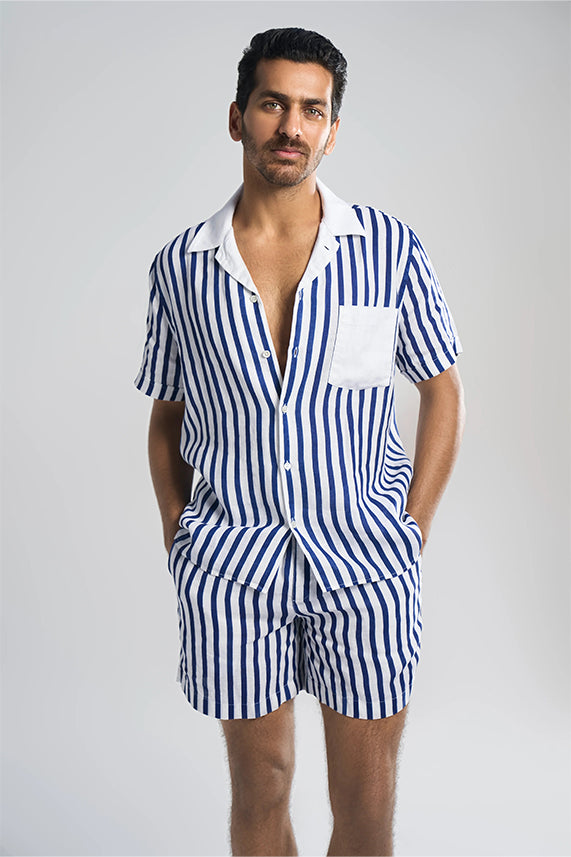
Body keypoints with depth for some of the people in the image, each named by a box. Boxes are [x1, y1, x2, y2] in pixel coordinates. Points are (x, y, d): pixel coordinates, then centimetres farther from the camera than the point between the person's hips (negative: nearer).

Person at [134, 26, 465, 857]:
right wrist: (177, 538, 4)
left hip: (364, 559, 0)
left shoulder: (391, 249, -3)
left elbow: (443, 392, 4)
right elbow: (167, 416, 10)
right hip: (231, 567, 1)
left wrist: (413, 532, -1)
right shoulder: (181, 266, 1)